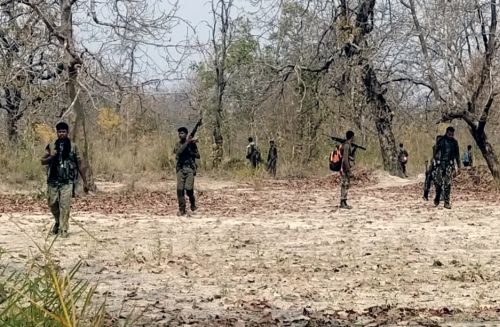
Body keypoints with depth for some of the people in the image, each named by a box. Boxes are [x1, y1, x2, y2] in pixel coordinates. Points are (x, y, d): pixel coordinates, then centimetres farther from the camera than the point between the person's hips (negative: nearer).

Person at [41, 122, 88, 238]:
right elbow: (43, 161, 6)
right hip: (53, 180, 2)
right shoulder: (51, 146, 8)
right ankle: (58, 221, 37)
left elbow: (80, 165, 6)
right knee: (52, 204, 9)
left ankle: (63, 229, -5)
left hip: (67, 181, -2)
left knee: (65, 205, -10)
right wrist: (51, 157, -15)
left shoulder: (73, 147, 4)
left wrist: (85, 182, 5)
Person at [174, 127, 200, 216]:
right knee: (180, 189, -7)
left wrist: (189, 152, -12)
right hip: (180, 169, 2)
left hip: (190, 169, -2)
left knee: (188, 189, -11)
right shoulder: (178, 144, 8)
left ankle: (193, 204, 17)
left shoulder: (192, 143, 3)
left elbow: (198, 155, 2)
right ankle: (182, 209, 0)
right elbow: (178, 152, -14)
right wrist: (187, 142, -16)